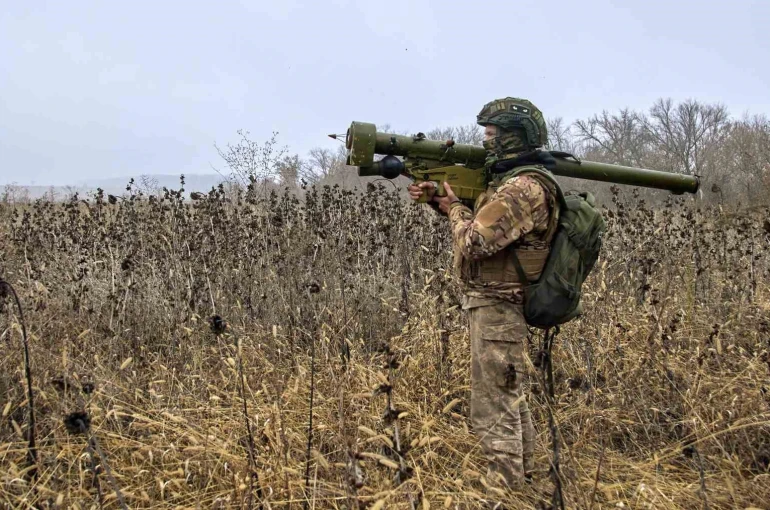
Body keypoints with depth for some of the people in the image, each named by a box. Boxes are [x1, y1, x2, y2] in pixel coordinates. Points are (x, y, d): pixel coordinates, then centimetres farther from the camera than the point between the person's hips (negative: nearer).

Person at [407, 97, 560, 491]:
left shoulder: (522, 188, -21)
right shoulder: (514, 181, 13)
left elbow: (473, 243, -23)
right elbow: (480, 223, 22)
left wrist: (454, 208, -5)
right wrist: (437, 198, 9)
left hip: (496, 309, -11)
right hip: (503, 307, 11)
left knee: (492, 412, -5)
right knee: (511, 399, 20)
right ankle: (522, 481, 32)